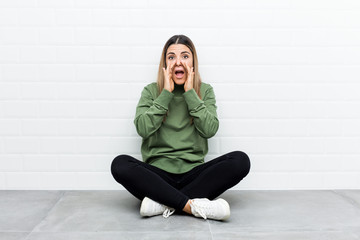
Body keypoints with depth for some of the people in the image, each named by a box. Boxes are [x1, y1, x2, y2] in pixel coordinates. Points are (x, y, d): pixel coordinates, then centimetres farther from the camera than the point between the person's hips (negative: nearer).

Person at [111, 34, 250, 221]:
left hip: (193, 173, 1)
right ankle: (192, 205, -29)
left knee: (240, 160, -24)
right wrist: (166, 93, -9)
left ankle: (163, 202, -25)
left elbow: (210, 130, -6)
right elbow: (143, 129, -8)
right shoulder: (151, 91, 8)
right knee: (120, 164, -29)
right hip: (158, 173, -1)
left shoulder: (205, 91, 10)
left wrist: (190, 93, -7)